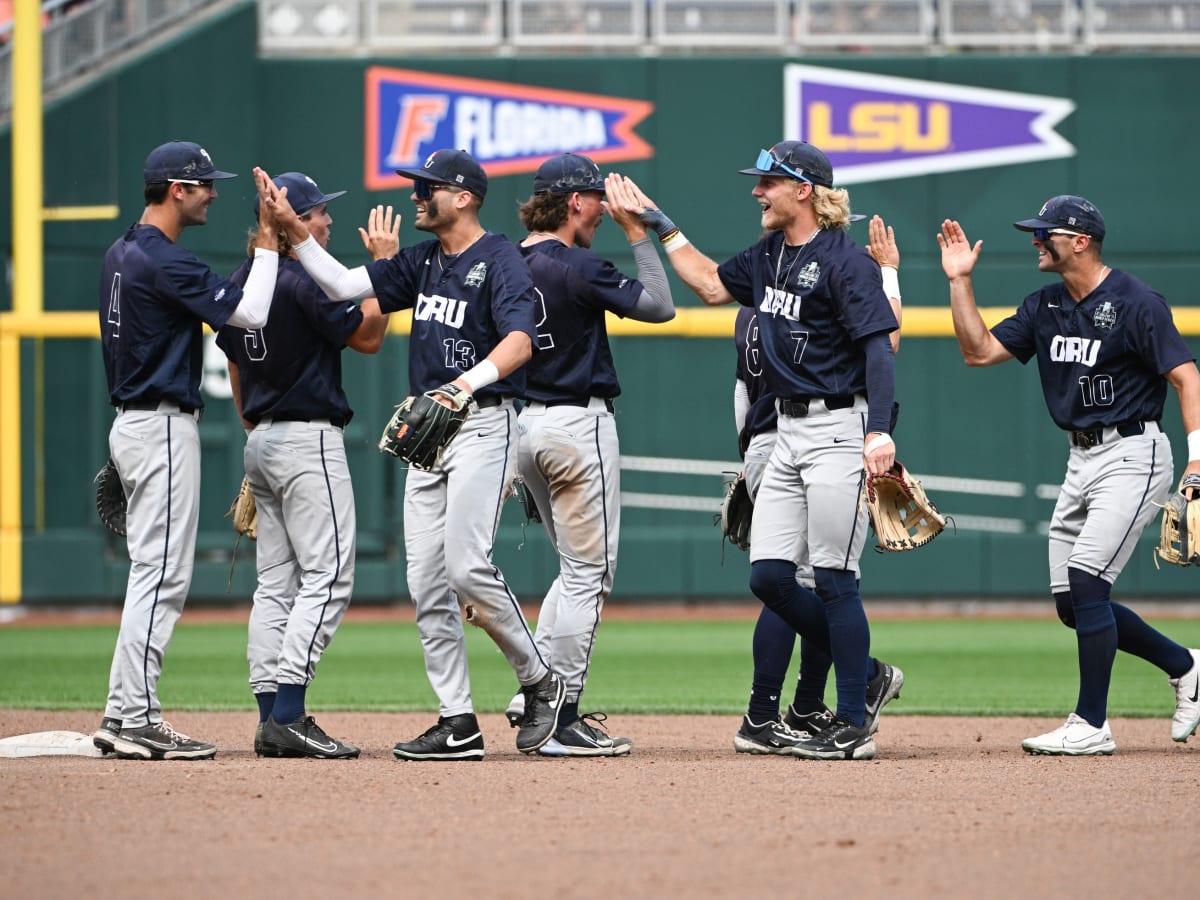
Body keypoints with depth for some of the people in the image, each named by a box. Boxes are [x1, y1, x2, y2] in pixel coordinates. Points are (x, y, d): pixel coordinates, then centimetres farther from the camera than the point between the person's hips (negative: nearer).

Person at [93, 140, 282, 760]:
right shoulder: (163, 261, -18)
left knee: (155, 574, 13)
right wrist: (269, 243, -14)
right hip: (162, 427, -10)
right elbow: (251, 313, -21)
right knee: (161, 575, -9)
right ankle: (137, 722, -10)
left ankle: (121, 717, 13)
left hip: (133, 423, 10)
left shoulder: (122, 254, 14)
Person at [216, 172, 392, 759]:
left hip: (262, 442, 9)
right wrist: (384, 266, -4)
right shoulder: (304, 280, -15)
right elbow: (367, 336, -8)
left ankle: (270, 718, 6)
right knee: (327, 577, -10)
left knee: (276, 583, 9)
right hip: (308, 440, -9)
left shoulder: (241, 282, 11)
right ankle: (288, 717, -18)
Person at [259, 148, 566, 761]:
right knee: (427, 583, 2)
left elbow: (520, 340, -24)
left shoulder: (499, 260, -9)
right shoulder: (423, 262, 16)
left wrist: (470, 380, -40)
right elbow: (345, 286, 11)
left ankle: (540, 682, -2)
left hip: (483, 425, -8)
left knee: (467, 567, -20)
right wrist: (294, 231, 0)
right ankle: (458, 723, 5)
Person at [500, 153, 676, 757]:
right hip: (579, 425, -8)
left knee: (579, 566, 20)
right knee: (589, 573, -2)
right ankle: (561, 722, -3)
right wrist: (636, 230, -7)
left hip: (524, 425, 8)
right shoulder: (577, 267, -16)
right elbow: (660, 305, -12)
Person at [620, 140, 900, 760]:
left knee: (834, 579, -8)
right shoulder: (769, 256, 13)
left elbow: (879, 345, -18)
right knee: (768, 576, 5)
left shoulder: (845, 261, -13)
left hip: (839, 429, -9)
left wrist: (880, 431, -28)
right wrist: (664, 229, 28)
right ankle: (865, 674, 19)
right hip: (789, 432, 9)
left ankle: (854, 726, -3)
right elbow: (713, 286, 31)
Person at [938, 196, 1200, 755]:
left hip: (1132, 455, -8)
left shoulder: (1135, 303, -13)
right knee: (1072, 604, 7)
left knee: (1086, 581, -18)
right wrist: (960, 281, 2)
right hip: (1081, 460, 8)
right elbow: (979, 350, 10)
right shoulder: (1046, 307, 10)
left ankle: (1092, 725, -12)